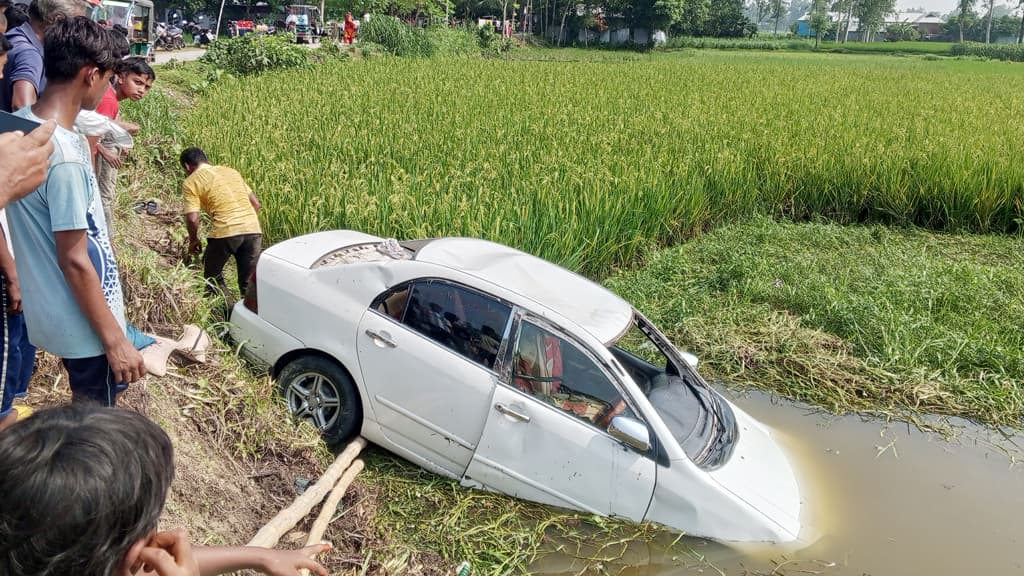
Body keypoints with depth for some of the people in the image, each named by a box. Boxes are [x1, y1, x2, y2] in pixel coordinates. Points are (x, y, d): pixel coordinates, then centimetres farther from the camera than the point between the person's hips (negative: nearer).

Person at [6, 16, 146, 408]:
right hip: (82, 321, -9)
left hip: (52, 309, 9)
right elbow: (75, 261, -25)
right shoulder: (64, 156, -29)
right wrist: (115, 340, -19)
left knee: (87, 412, 26)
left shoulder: (22, 125, -1)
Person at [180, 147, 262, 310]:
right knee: (249, 283, 13)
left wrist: (193, 240, 13)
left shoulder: (191, 182, 6)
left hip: (225, 232, -4)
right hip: (253, 229, 4)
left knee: (213, 274, 21)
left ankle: (227, 314, 20)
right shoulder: (231, 171, 22)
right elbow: (256, 203, 20)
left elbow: (192, 218, -4)